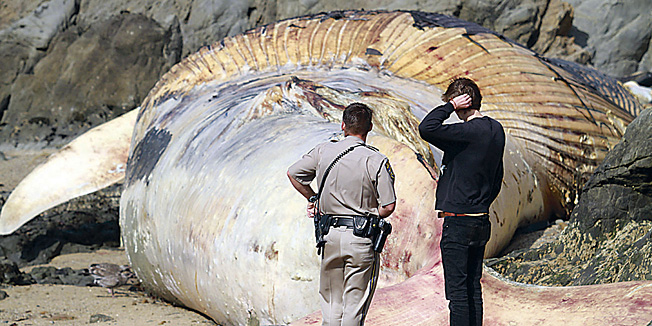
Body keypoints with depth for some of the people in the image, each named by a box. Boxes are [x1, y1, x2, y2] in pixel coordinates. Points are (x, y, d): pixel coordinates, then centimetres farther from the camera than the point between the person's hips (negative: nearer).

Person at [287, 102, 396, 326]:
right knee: (355, 305, 2)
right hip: (361, 239, -3)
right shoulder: (377, 161, -8)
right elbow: (388, 206, -9)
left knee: (331, 304, 14)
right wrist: (366, 216, 9)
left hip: (330, 234, 3)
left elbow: (293, 173, 12)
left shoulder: (324, 151, 2)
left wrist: (312, 198, 21)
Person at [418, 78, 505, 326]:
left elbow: (427, 129, -29)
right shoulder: (496, 130, 9)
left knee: (457, 291, -4)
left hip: (458, 222, -9)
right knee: (473, 288, 15)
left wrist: (450, 105, -17)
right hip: (482, 221, 9)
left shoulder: (470, 132, -19)